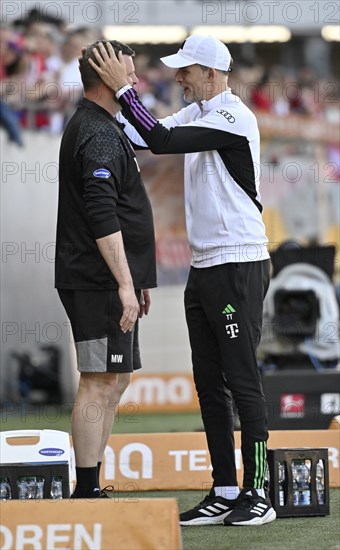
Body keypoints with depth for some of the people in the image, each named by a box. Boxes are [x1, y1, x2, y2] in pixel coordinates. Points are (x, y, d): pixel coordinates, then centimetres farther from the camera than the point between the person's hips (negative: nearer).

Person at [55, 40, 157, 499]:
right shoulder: (98, 135, -15)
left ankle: (90, 491, 16)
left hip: (108, 283, 11)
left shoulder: (100, 128, 20)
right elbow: (102, 218, -23)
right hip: (99, 283, -11)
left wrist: (135, 280, 25)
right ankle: (87, 494, -8)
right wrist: (125, 284, -25)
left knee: (115, 380, 13)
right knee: (100, 383, -9)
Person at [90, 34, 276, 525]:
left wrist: (123, 88, -20)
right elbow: (150, 136, 9)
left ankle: (258, 494, -2)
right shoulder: (197, 113, 14)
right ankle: (225, 493, 13)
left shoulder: (233, 118, -15)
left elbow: (163, 142, -23)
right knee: (210, 385, 9)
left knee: (243, 382, -6)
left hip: (238, 266, -9)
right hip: (204, 266, 9)